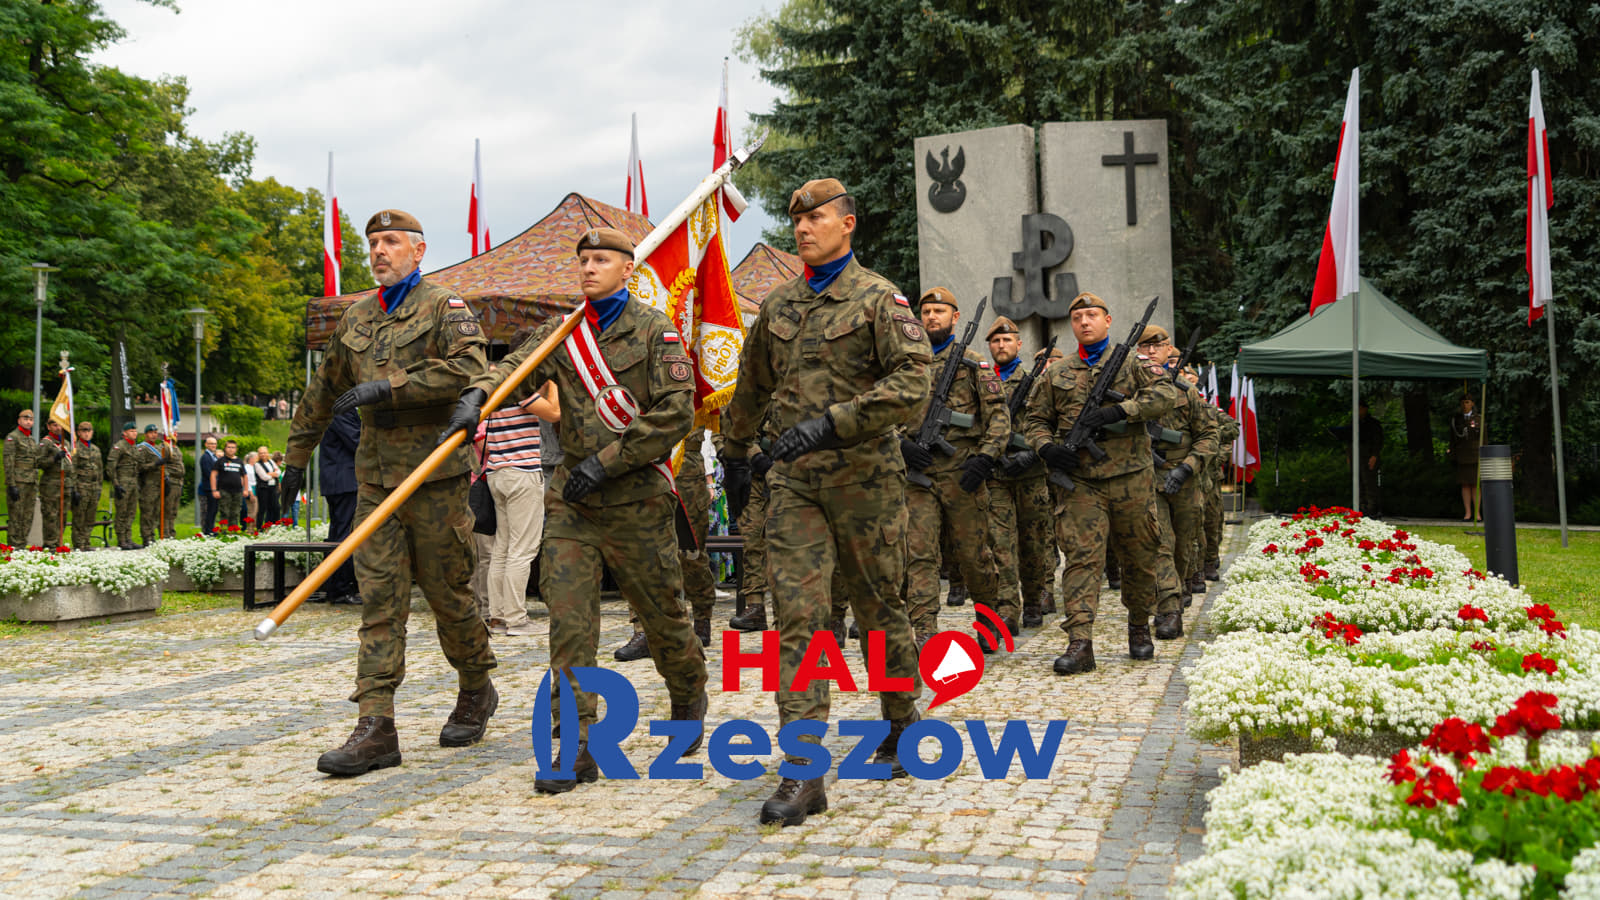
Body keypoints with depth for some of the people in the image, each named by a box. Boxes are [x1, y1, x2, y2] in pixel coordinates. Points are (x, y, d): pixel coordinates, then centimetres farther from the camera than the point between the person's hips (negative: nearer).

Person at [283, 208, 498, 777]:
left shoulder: (445, 308, -2)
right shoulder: (356, 319, 17)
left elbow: (470, 368, -21)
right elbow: (323, 391, 27)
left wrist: (389, 387, -22)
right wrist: (296, 457, 29)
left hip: (434, 474, -5)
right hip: (375, 475, 5)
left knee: (447, 591, 4)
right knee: (379, 598, -2)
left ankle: (476, 691, 28)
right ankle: (376, 729, -3)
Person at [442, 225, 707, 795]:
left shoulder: (655, 330, -4)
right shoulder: (560, 333, 10)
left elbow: (675, 413, -12)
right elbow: (515, 369, -7)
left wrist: (607, 461, -16)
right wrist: (476, 396, -30)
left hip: (636, 498, -3)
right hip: (571, 497, 4)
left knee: (662, 613, 9)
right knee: (568, 615, -6)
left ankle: (689, 697, 38)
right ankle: (578, 748, -2)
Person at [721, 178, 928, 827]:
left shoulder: (879, 299, -4)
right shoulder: (778, 305, 14)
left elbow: (912, 384, -16)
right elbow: (751, 388, 27)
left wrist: (832, 423, -24)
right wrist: (734, 456, 30)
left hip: (864, 477, -4)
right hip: (794, 482, 4)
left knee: (879, 609, 10)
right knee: (798, 616, -6)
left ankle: (901, 728, 33)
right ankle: (803, 773, -6)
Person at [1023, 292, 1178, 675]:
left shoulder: (1132, 363, 8)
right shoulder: (1057, 374, 13)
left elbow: (1166, 393, -7)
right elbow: (1035, 420, 17)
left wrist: (1118, 410, -19)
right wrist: (1047, 447, -5)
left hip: (1130, 479, 0)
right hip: (1080, 482, 0)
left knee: (1139, 557, 9)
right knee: (1082, 557, -10)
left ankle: (1139, 627, 30)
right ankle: (1080, 643, -16)